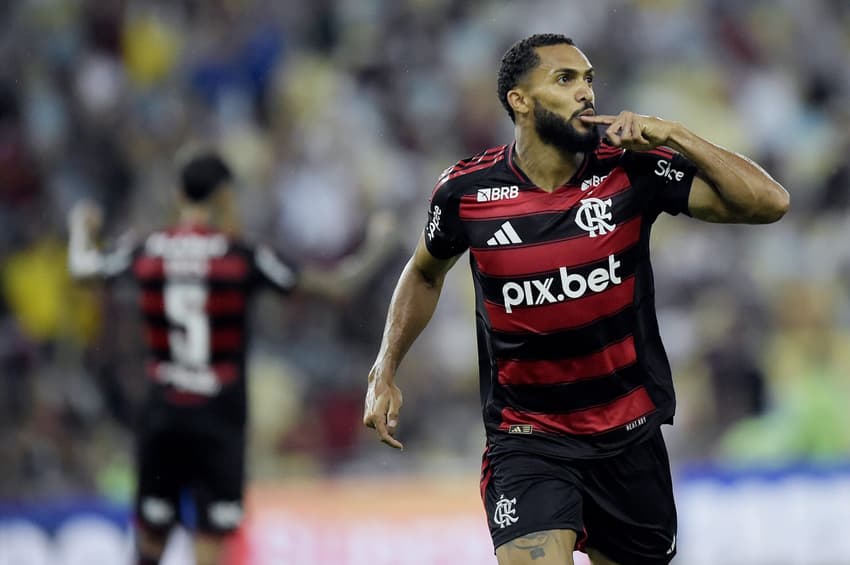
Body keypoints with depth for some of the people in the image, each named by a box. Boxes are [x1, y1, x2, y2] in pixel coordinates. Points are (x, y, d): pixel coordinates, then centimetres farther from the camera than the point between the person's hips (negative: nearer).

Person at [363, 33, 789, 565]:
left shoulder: (631, 171, -9)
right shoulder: (466, 191, -7)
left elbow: (769, 202, -14)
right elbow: (425, 273, 15)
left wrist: (675, 137, -22)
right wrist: (385, 374, 7)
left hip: (631, 436, 2)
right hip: (526, 440, -2)